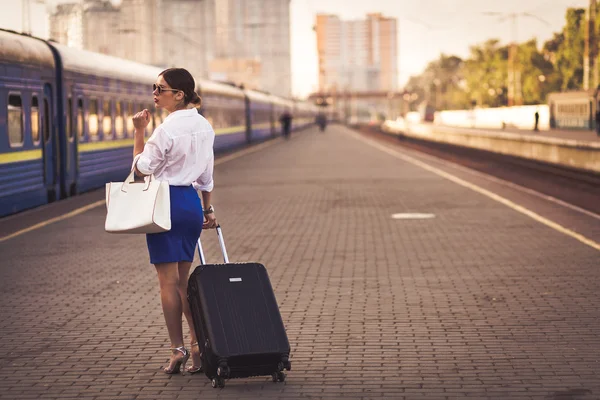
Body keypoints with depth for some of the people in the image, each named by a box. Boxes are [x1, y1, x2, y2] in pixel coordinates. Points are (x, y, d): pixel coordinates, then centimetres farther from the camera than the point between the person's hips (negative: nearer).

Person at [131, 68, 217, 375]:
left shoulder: (167, 129, -17)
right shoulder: (204, 127, 7)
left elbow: (142, 168, -8)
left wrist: (138, 132, -6)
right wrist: (208, 209, 21)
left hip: (165, 202, -7)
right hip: (191, 202, 7)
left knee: (168, 280, 0)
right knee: (183, 279, 14)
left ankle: (177, 350, 2)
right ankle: (198, 344, 8)